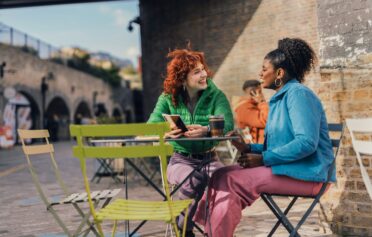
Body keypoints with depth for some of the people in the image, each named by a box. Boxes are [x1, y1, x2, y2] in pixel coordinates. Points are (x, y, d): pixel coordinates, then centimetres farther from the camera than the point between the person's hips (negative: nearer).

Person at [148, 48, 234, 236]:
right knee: (193, 181, -33)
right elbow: (151, 125, -14)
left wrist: (206, 130, -43)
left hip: (209, 158, 1)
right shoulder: (168, 98, -2)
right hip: (181, 159, -1)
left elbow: (227, 124, -21)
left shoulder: (216, 96, -4)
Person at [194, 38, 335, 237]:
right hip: (286, 168, 9)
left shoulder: (298, 94, -12)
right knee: (221, 175, -7)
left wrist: (264, 158, -18)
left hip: (303, 174, -9)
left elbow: (307, 143, -23)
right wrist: (250, 148, 5)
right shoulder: (281, 98, 18)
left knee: (230, 180, -19)